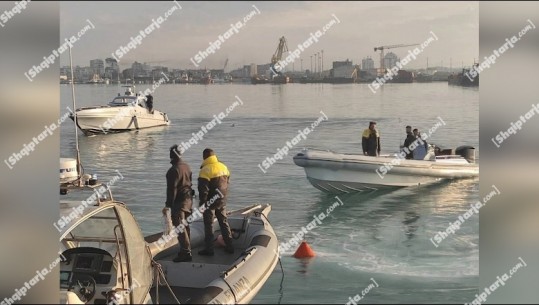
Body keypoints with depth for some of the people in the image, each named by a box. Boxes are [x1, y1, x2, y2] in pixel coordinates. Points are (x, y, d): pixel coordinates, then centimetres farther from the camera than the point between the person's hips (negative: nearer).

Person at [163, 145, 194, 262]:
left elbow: (172, 189, -19)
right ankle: (186, 250, 26)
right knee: (185, 226, 17)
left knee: (180, 227, -7)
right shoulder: (187, 167, 8)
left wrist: (168, 205, -15)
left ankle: (186, 253, -8)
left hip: (179, 201, -9)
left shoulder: (174, 170, -19)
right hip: (189, 199, 9)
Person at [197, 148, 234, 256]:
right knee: (224, 222, 15)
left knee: (209, 225, 3)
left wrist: (202, 203, -10)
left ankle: (209, 249, 6)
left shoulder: (205, 170, -17)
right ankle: (229, 246, 19)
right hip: (222, 201, 6)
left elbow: (203, 189, -18)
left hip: (210, 202, -6)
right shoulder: (224, 167, 4)